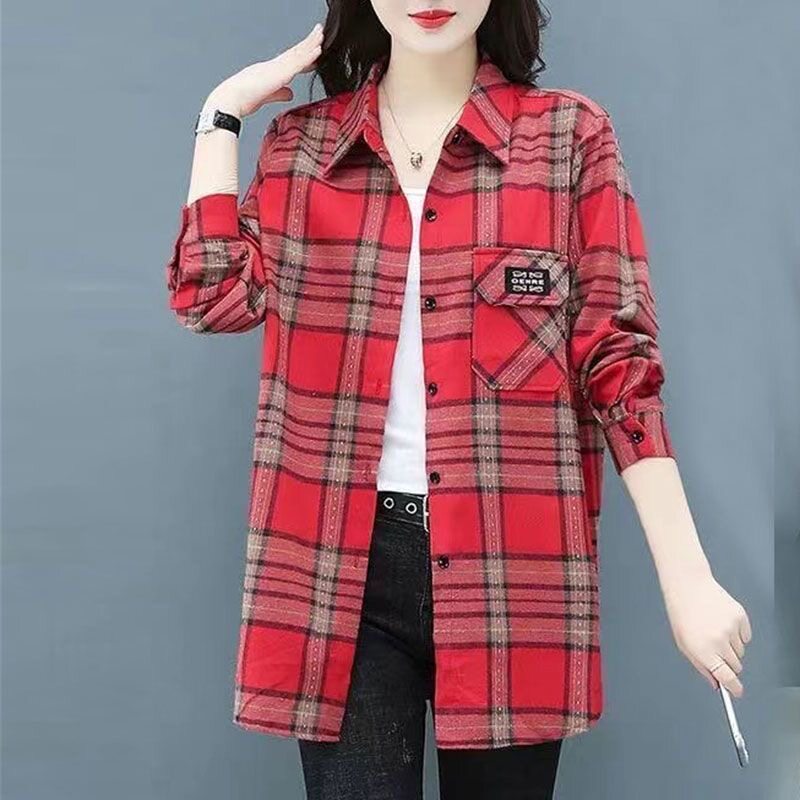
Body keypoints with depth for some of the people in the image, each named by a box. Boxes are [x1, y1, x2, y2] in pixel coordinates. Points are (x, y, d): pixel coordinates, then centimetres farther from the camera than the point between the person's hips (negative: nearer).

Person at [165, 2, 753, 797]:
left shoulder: (571, 134, 3)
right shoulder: (300, 144, 10)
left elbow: (620, 360, -1)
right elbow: (212, 296, -5)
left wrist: (687, 579, -6)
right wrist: (221, 114, 2)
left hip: (511, 565, -1)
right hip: (342, 562, 1)